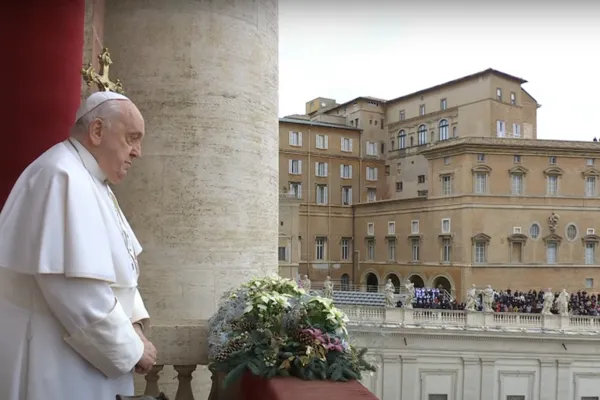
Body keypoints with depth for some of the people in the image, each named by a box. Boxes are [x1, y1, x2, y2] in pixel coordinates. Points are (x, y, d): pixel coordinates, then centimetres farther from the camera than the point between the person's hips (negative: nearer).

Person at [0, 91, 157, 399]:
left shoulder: (87, 180, 11)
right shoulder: (64, 178, -21)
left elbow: (108, 268, 14)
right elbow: (74, 286, -28)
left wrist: (132, 322, 1)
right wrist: (131, 348, -17)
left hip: (73, 351, 9)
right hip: (51, 356, -9)